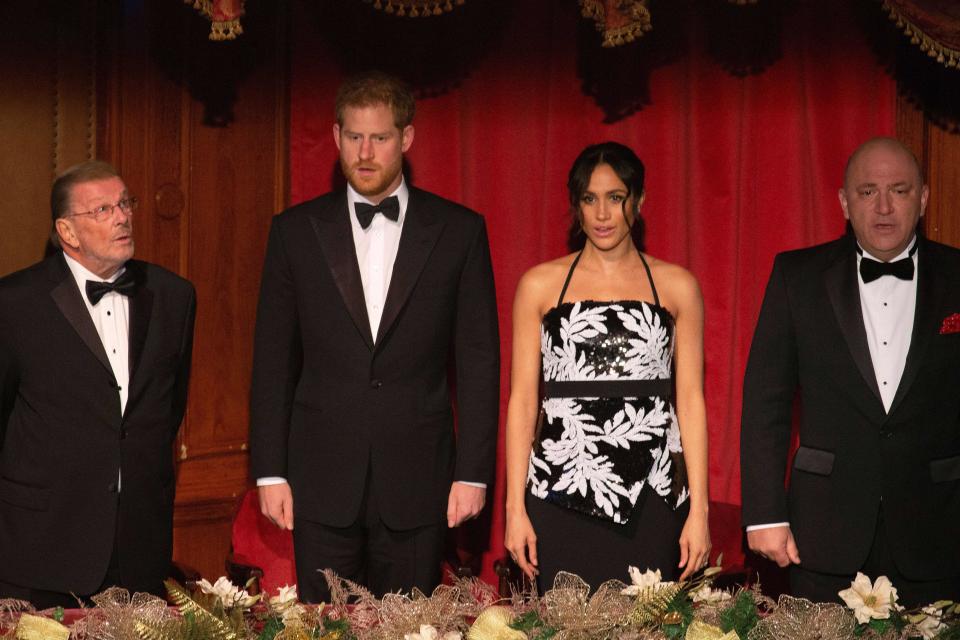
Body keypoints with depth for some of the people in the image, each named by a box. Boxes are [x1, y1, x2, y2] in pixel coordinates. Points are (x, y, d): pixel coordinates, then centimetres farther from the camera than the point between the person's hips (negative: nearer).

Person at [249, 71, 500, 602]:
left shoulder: (459, 230, 1)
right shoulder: (296, 230, 4)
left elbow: (478, 360, 1)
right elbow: (273, 360, 5)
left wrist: (473, 472, -3)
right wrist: (270, 471, 1)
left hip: (417, 479, -1)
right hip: (322, 478, 1)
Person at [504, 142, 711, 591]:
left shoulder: (676, 286, 8)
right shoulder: (540, 284, 8)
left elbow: (690, 400, 6)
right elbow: (522, 400, 6)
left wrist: (698, 510, 0)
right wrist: (515, 507, 1)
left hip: (651, 499, 0)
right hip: (562, 493, 0)